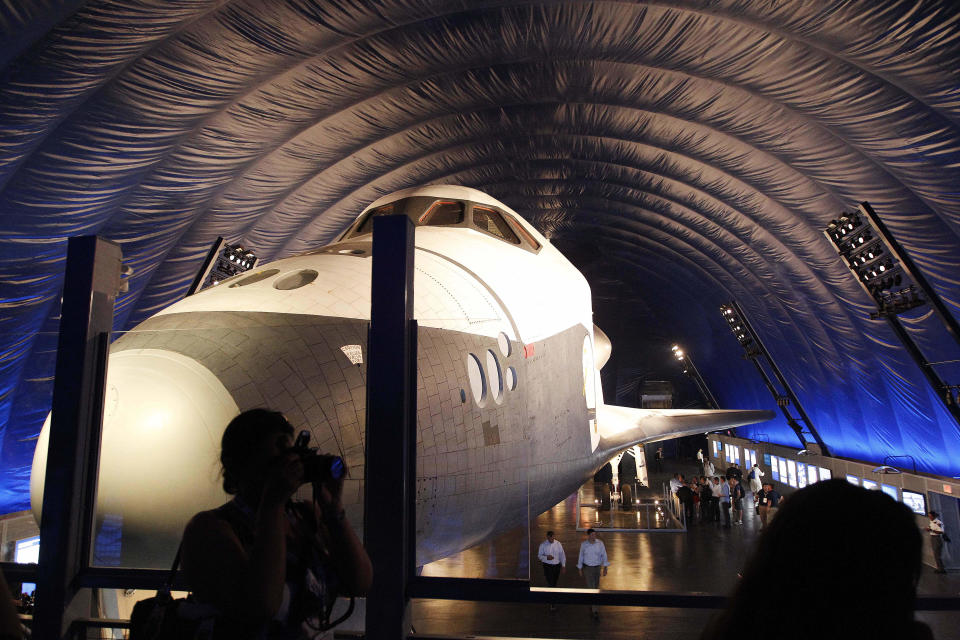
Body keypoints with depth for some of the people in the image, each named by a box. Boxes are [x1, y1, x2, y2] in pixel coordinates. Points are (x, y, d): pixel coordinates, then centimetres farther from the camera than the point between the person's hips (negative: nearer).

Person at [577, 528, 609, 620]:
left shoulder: (600, 543, -7)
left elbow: (604, 555, -3)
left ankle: (592, 606, 37)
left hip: (597, 568, 2)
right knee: (590, 588, -8)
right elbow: (581, 556, 2)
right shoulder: (583, 544, -8)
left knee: (596, 587, 15)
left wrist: (605, 568, -7)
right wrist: (580, 569, 8)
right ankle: (595, 611, -8)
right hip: (587, 568, -2)